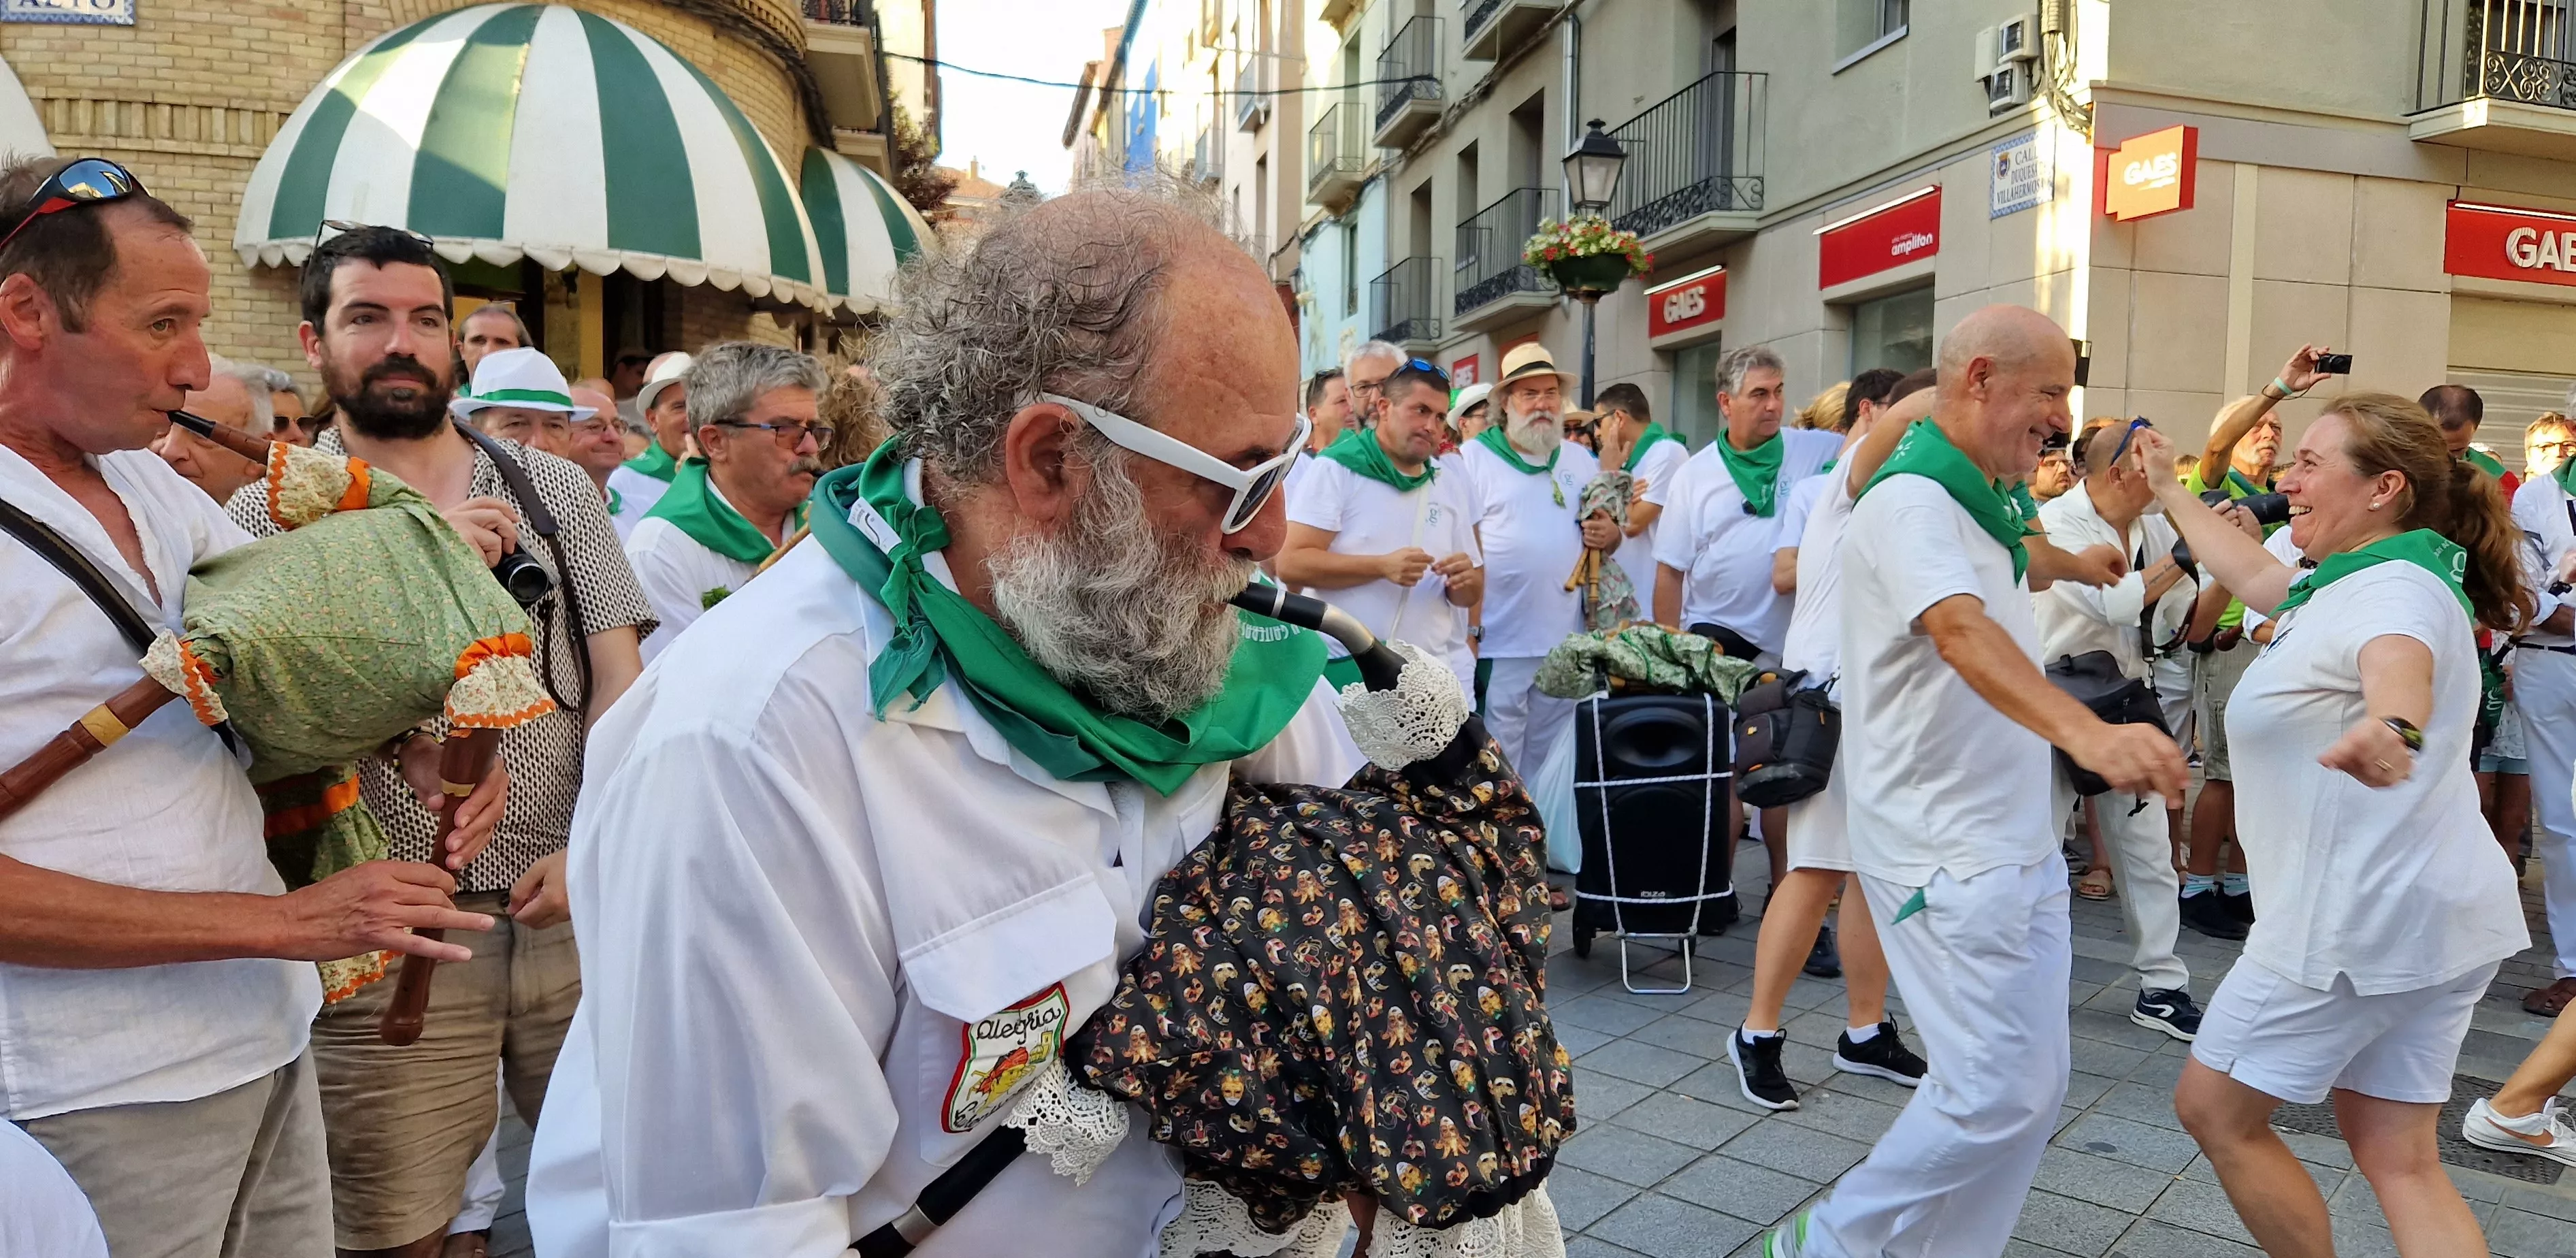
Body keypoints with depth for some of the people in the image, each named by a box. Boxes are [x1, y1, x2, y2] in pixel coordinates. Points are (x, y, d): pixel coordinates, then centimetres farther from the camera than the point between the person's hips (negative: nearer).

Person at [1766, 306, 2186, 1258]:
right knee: (2000, 1092, -7)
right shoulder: (1911, 501, -18)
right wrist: (2085, 731, -53)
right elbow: (1962, 632, -40)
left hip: (2018, 845, 10)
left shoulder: (1985, 503, 12)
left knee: (2030, 1087, 13)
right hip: (1947, 852, -10)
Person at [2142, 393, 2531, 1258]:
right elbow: (2254, 575, 31)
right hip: (2431, 913, 10)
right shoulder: (2349, 580, 13)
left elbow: (2398, 666, -41)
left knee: (2213, 1108, 6)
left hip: (2361, 919, -10)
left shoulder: (2396, 589, -18)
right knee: (2400, 1161, 13)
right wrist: (2169, 489, 38)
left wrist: (2391, 729, -63)